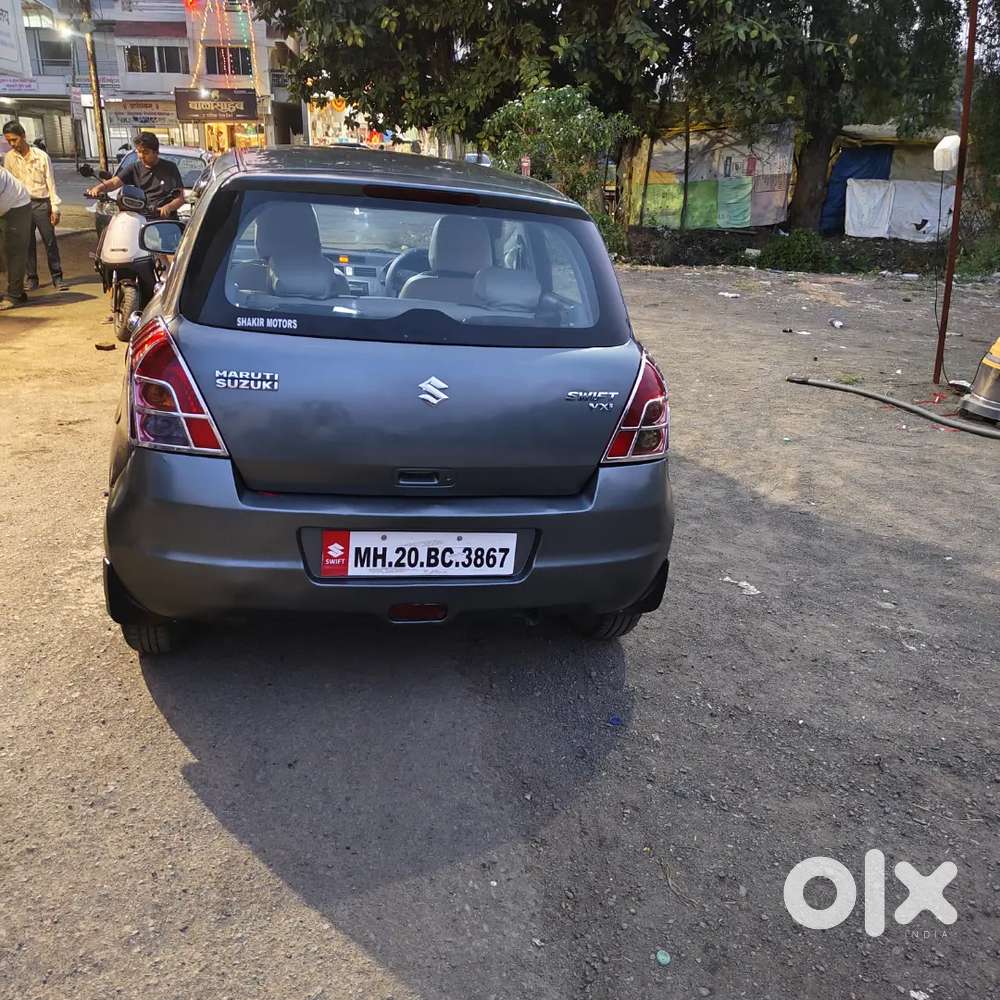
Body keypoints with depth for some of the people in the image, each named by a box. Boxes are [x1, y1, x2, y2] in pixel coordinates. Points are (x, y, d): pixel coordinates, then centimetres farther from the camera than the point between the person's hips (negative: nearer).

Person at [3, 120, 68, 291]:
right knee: (27, 244, 5)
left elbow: (50, 182, 1)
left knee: (50, 242, 1)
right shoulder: (9, 158, 5)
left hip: (41, 203, -2)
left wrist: (55, 208, -4)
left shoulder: (41, 155, 0)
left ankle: (57, 277, 7)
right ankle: (31, 278, 12)